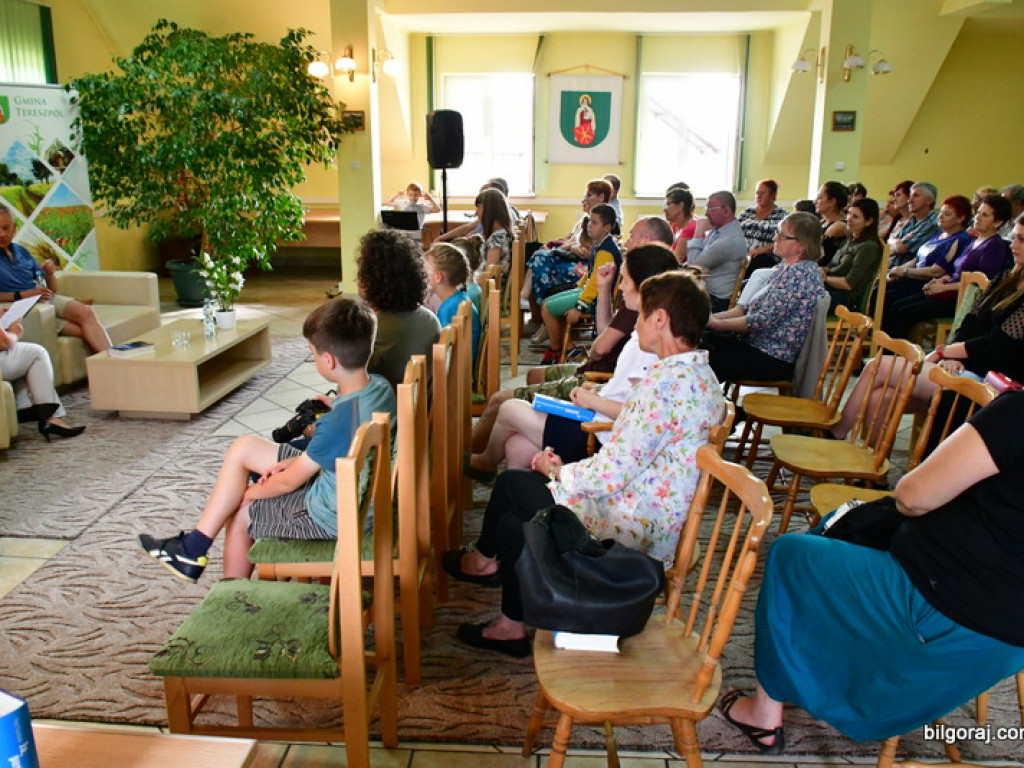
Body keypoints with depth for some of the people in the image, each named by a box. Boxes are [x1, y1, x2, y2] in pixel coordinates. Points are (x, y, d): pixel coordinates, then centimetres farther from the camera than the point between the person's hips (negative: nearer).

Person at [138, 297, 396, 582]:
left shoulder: (336, 421, -32)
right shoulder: (381, 385, -8)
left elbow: (289, 481, -17)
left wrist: (248, 492, 2)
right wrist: (296, 460, 4)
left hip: (331, 517, -8)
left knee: (240, 512, 12)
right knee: (244, 447, 9)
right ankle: (194, 545, 20)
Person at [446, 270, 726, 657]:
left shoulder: (664, 382, -26)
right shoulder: (703, 377, 6)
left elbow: (610, 476, -26)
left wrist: (556, 470, -6)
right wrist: (567, 469, 7)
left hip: (628, 529, -9)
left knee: (511, 483, 8)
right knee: (512, 521, 16)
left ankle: (483, 560, 35)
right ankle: (511, 627, 31)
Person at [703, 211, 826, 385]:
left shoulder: (801, 273, -19)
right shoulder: (786, 267, 11)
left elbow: (763, 320, -23)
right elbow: (751, 307, 12)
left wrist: (717, 323, -14)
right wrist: (714, 317, -1)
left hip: (774, 359, -9)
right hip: (755, 343, 9)